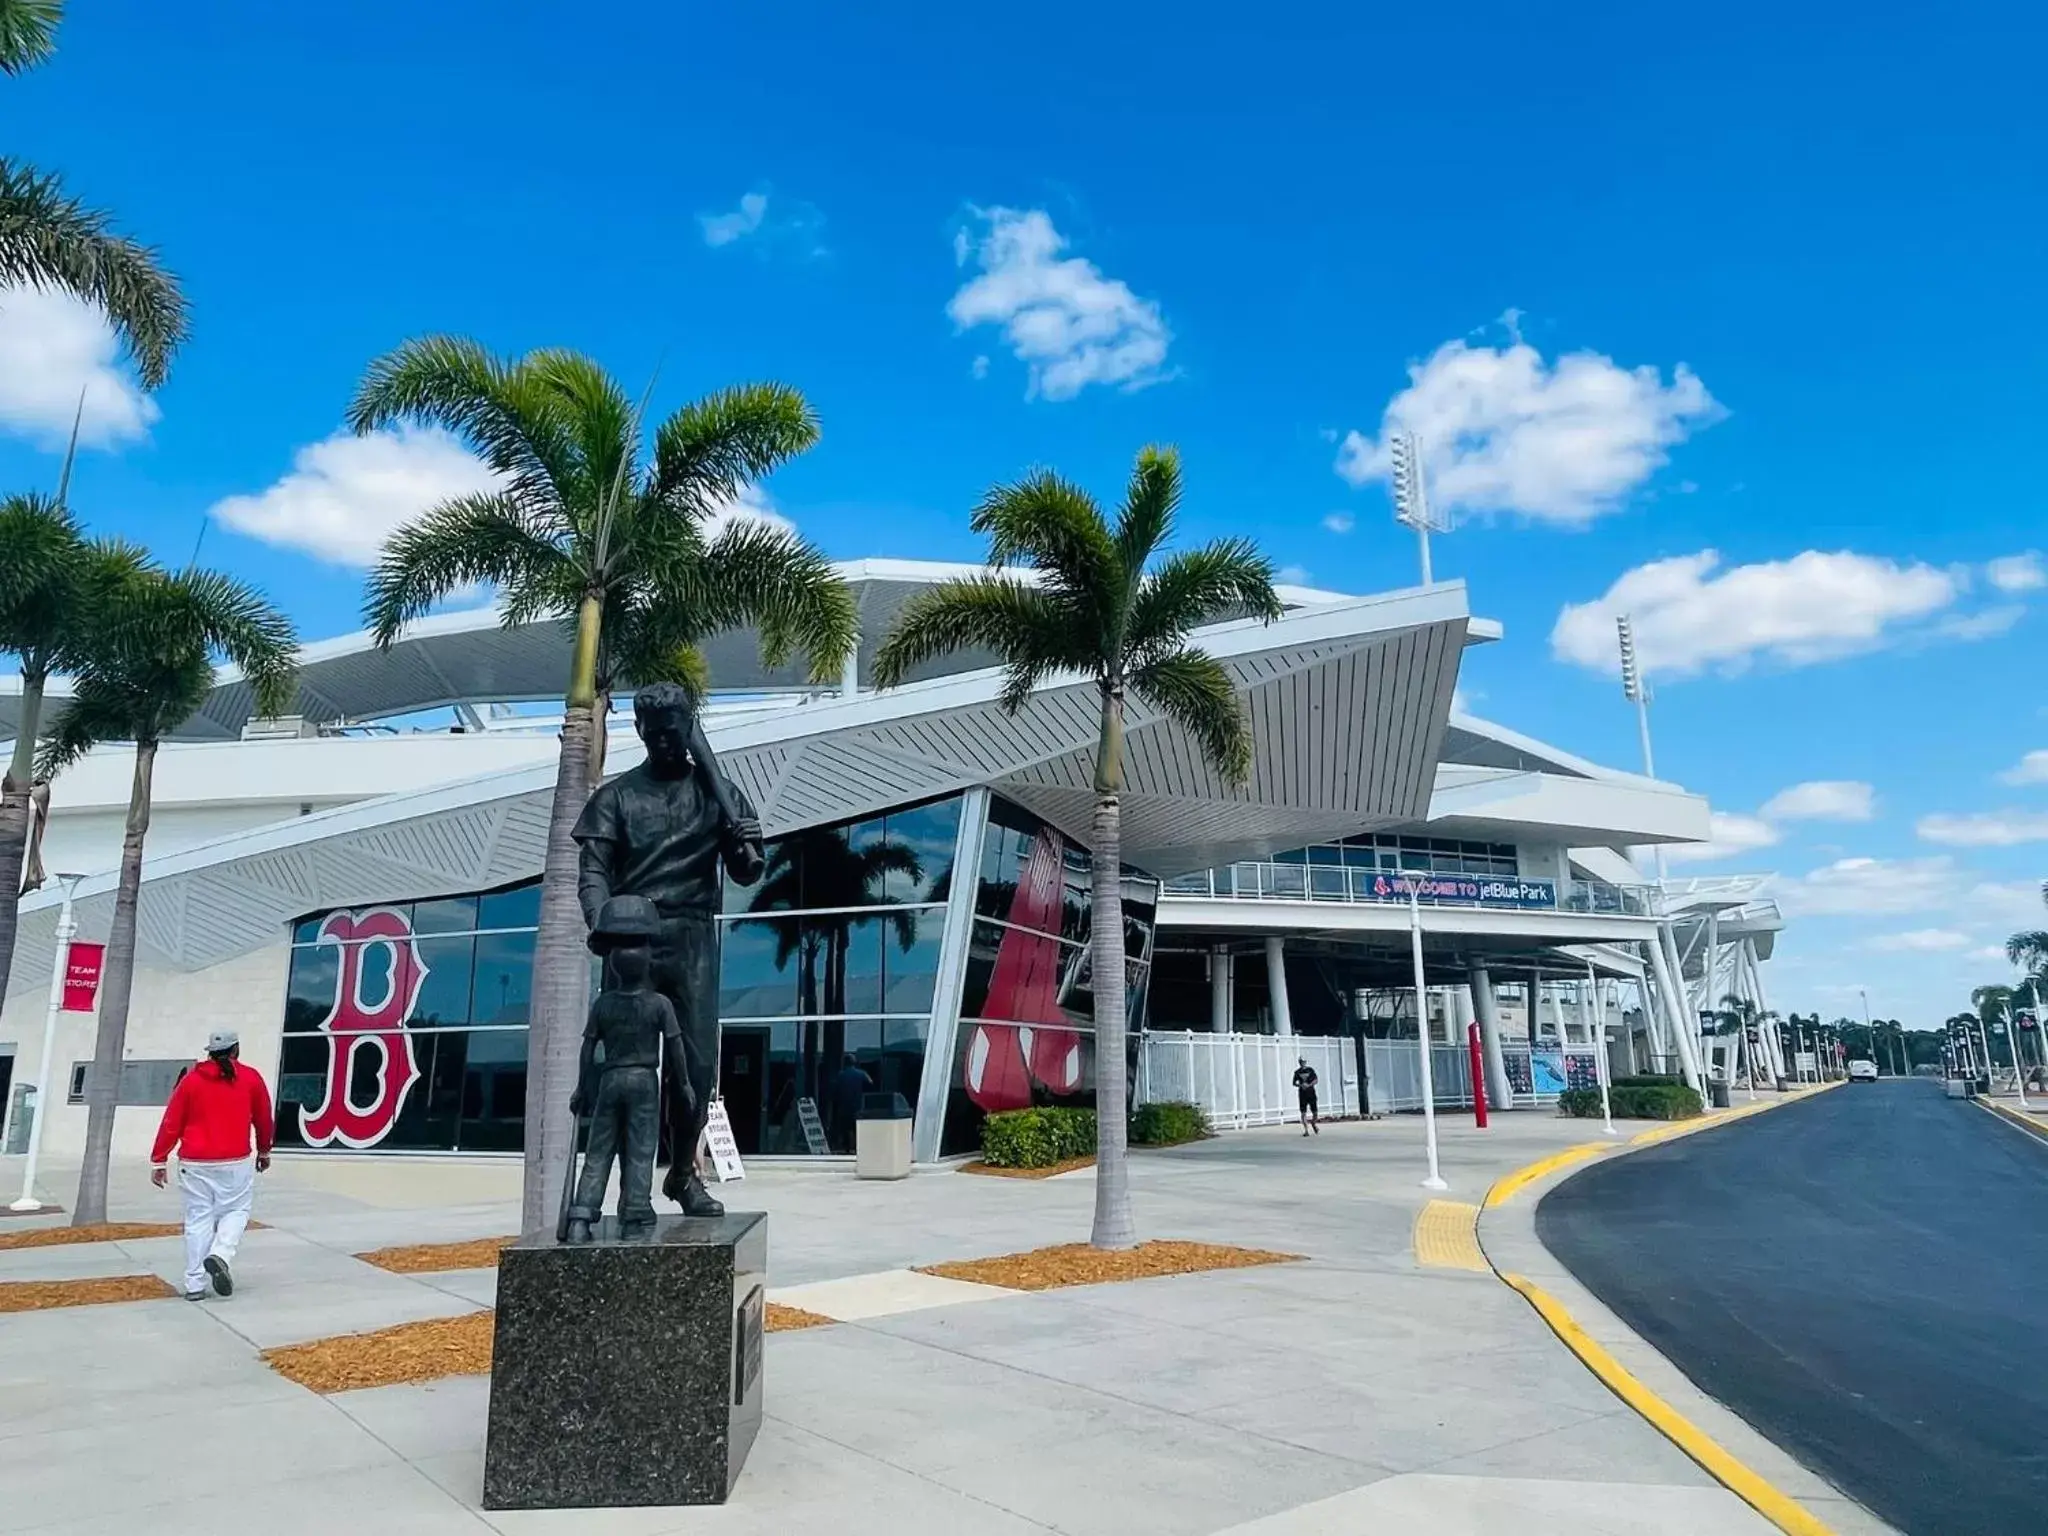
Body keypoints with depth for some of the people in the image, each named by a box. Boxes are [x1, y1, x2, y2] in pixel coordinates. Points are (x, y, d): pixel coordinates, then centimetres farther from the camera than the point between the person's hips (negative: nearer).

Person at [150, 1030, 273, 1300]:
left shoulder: (191, 1079, 4)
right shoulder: (250, 1078, 2)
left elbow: (171, 1123, 0)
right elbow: (263, 1118, 12)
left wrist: (159, 1160, 6)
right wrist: (264, 1151, 27)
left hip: (194, 1163, 2)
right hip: (236, 1162, -2)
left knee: (198, 1220, 7)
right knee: (236, 1211, 12)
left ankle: (195, 1285, 6)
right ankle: (220, 1255, -13)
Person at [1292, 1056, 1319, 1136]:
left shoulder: (1310, 1070, 4)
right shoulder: (1297, 1072, 6)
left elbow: (1315, 1080, 0)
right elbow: (1294, 1083, 9)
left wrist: (1309, 1085, -16)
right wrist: (1300, 1085, -11)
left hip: (1311, 1093, 0)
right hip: (1302, 1094, 0)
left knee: (1314, 1112, 2)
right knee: (1303, 1113, -7)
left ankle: (1314, 1124, 32)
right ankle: (1306, 1130, -4)